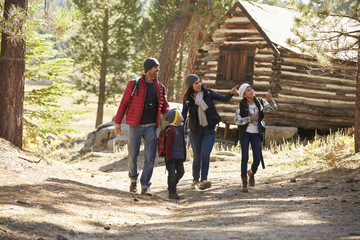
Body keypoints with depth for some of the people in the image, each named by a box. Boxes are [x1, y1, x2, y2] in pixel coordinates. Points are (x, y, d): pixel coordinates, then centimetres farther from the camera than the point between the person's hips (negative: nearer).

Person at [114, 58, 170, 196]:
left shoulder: (160, 88, 9)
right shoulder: (134, 84, -2)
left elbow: (164, 107, 13)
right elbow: (124, 103, 1)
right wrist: (118, 122, -3)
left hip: (151, 127, 2)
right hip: (135, 126, -2)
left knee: (150, 157, -7)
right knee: (133, 156, 2)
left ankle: (145, 187, 1)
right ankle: (133, 179, 30)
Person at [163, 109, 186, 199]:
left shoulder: (180, 129, 10)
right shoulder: (171, 130, -17)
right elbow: (168, 144, -18)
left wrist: (184, 155, 20)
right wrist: (169, 157, -18)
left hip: (179, 157, 8)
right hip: (171, 157, -8)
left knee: (180, 172, 8)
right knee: (172, 174, -4)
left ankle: (172, 185, 30)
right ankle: (172, 192, 2)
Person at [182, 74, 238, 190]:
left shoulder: (208, 93, -2)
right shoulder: (187, 99, -2)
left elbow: (223, 99, -2)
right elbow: (184, 115, -4)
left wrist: (230, 93, -22)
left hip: (209, 130, -1)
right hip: (195, 131, 1)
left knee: (205, 154, -15)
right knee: (197, 157, 5)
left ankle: (204, 180, -20)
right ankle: (195, 180, 23)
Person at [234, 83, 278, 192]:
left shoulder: (260, 102, 1)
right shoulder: (241, 105, -7)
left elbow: (274, 108, -4)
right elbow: (237, 120, -11)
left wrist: (270, 100, -24)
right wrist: (250, 118, -19)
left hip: (256, 134, 2)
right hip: (245, 133, -2)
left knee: (257, 159, -5)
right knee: (245, 157, -12)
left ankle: (251, 172, 29)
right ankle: (244, 183, -2)